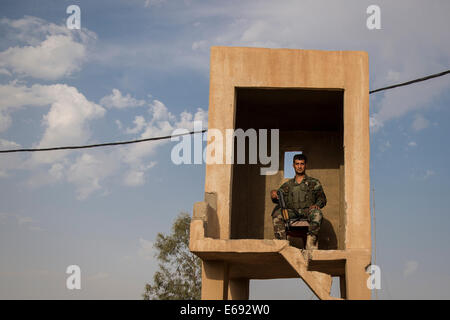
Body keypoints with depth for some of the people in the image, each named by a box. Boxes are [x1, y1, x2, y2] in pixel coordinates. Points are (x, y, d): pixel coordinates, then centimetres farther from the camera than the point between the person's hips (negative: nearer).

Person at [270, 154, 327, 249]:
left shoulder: (314, 182, 21)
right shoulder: (287, 185, 26)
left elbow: (322, 198, 11)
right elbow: (279, 196, 13)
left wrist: (317, 204, -13)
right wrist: (274, 195, -13)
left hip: (307, 211, -2)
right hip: (291, 212, 2)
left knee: (317, 213, -36)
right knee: (277, 212, -28)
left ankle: (310, 244, -44)